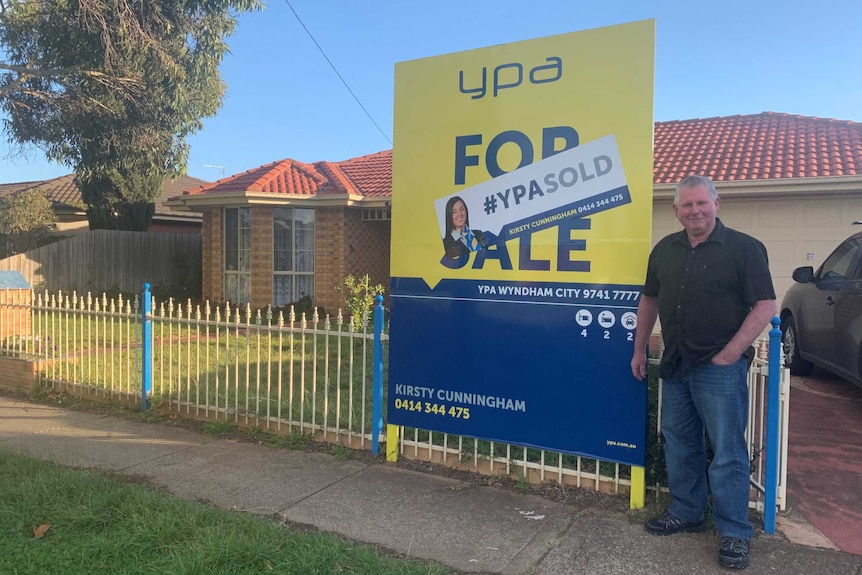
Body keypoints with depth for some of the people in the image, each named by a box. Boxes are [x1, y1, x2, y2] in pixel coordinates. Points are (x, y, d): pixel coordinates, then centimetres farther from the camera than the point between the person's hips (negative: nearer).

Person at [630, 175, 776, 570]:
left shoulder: (743, 248, -7)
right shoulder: (665, 250, 9)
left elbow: (765, 307, -11)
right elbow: (649, 300, 17)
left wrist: (730, 353, -16)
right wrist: (640, 349, 14)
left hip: (720, 368, -6)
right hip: (675, 365, 6)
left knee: (727, 452, 1)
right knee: (679, 443, 16)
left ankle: (735, 532, 15)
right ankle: (686, 513, 32)